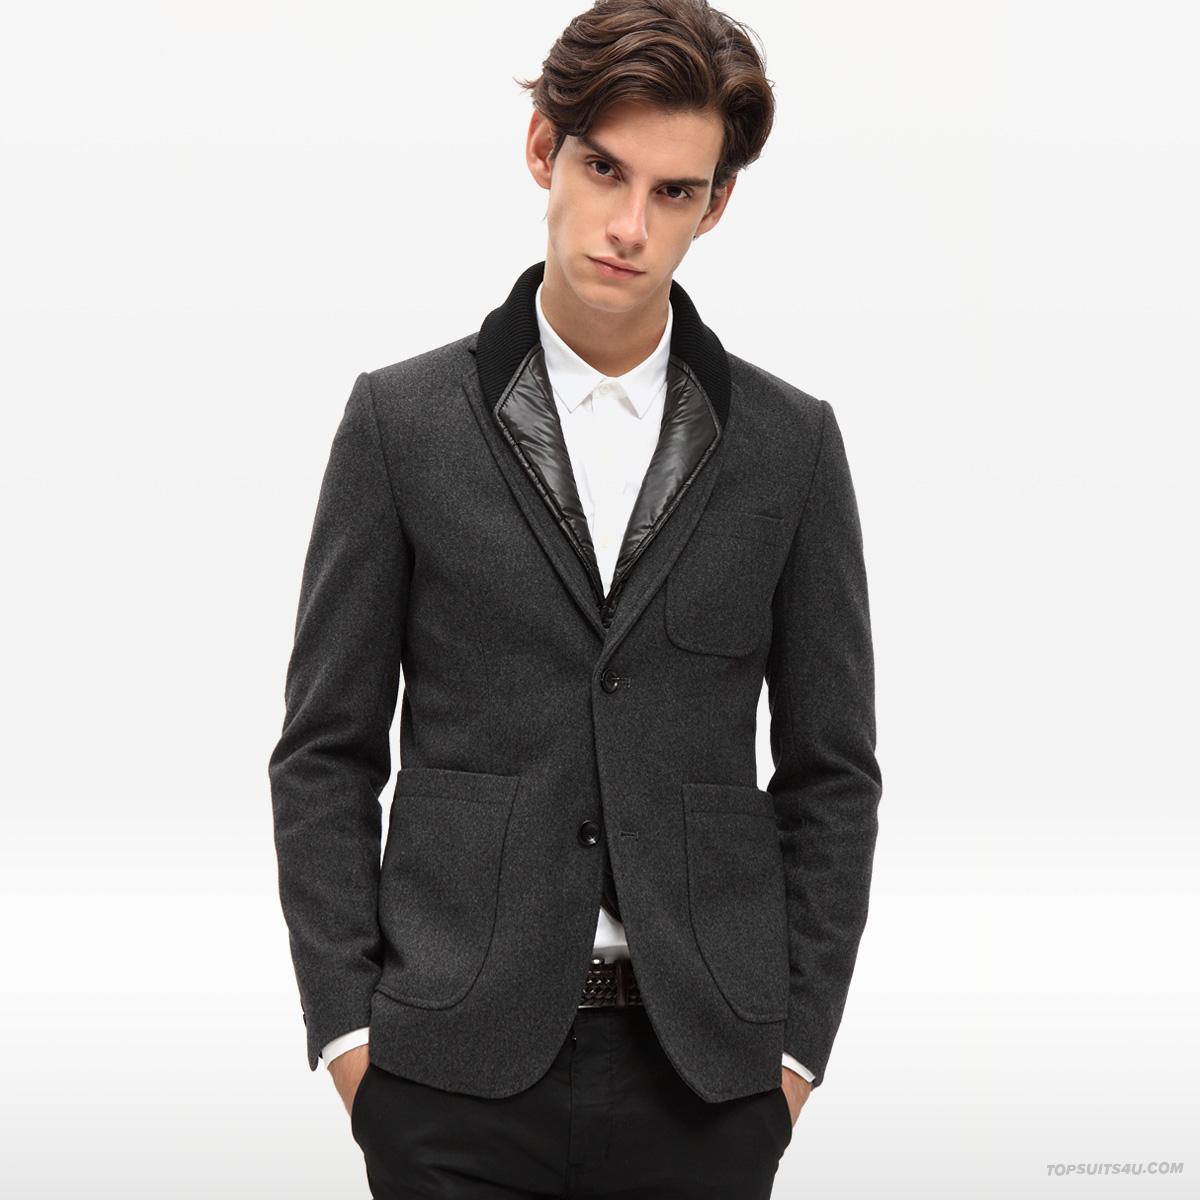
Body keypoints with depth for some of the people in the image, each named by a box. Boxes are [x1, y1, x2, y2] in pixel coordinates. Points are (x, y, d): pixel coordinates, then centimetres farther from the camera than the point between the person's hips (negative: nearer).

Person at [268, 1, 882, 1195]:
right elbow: (325, 754, 3)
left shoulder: (792, 442, 5)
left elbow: (832, 770, 8)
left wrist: (797, 1040, 2)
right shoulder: (401, 420, 2)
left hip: (705, 1077, 1)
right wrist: (346, 1027, -3)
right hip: (458, 1069, -1)